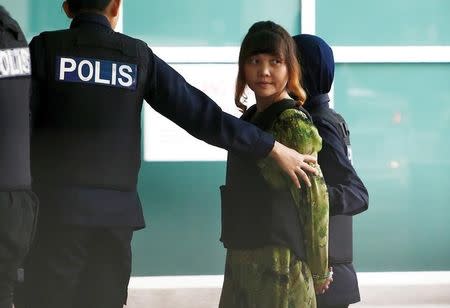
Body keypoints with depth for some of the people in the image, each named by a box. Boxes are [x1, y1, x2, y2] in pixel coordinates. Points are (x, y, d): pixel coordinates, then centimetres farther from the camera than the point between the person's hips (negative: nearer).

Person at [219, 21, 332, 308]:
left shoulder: (294, 124, -12)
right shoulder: (250, 118, 11)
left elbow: (315, 202, -11)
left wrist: (318, 271, -6)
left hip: (280, 262, -8)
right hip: (242, 259, 8)